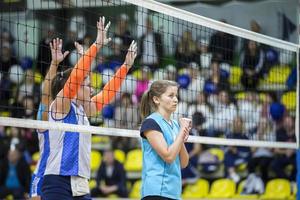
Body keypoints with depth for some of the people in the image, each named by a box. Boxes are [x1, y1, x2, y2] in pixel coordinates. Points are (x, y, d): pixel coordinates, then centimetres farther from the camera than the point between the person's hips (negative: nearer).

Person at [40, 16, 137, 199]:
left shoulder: (82, 110, 17)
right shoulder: (60, 105, -4)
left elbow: (107, 94, 28)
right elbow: (76, 76, -16)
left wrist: (126, 66, 27)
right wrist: (96, 45, -17)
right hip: (58, 184, -9)